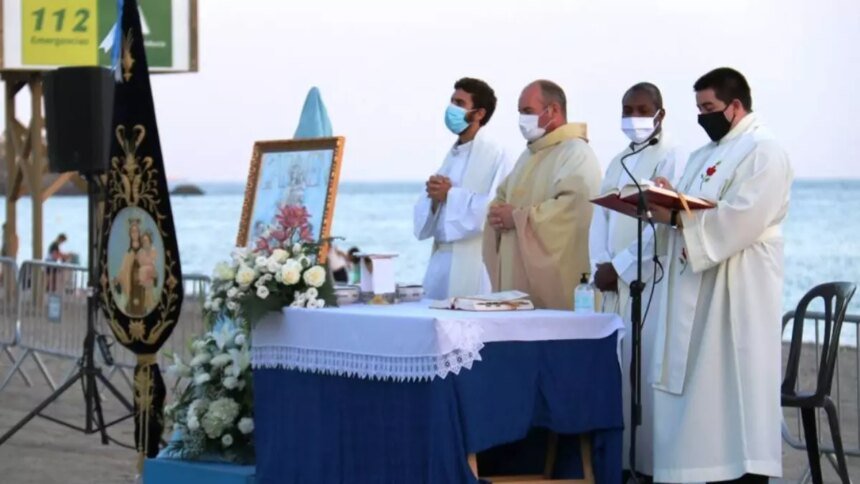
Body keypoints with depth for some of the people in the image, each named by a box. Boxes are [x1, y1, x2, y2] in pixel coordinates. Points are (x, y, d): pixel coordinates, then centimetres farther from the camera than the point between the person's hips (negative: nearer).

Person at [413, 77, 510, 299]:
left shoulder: (494, 154, -7)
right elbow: (424, 209, 15)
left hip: (473, 261, -7)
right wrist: (434, 197, -7)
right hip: (441, 257, 7)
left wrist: (450, 195, -12)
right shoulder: (452, 155, 17)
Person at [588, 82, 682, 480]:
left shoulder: (674, 159, -5)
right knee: (616, 373, 6)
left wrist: (619, 267, -13)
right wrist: (599, 267, -1)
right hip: (614, 285, 7)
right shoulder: (618, 163, 19)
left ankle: (652, 463, -5)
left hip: (651, 283, -7)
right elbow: (600, 217, 15)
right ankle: (619, 459, 10)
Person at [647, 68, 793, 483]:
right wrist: (667, 200, -1)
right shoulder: (703, 156, 21)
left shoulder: (764, 152, -7)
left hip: (737, 293, -8)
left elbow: (742, 218, -19)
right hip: (696, 293, 8)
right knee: (701, 394, 5)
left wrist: (675, 216, -19)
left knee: (735, 390, -9)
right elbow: (692, 214, 21)